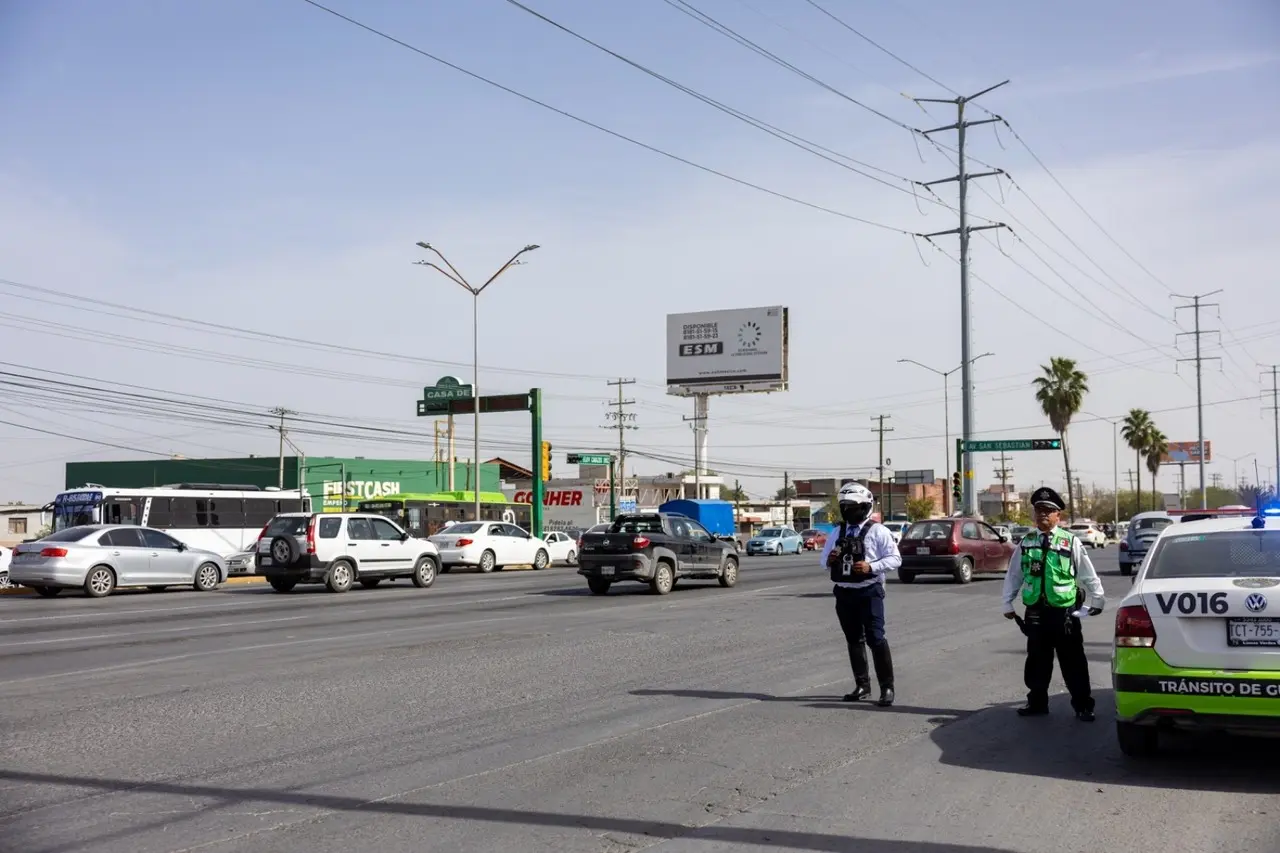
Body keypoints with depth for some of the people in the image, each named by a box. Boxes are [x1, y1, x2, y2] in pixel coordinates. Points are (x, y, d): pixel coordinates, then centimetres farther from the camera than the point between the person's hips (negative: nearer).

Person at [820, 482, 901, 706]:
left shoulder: (878, 532, -4)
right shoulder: (838, 533, 14)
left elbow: (895, 559, -8)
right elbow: (824, 559, 19)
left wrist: (871, 567, -22)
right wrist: (829, 561, -5)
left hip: (869, 592, -6)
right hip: (844, 593, 6)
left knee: (875, 639, -10)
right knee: (854, 640, 12)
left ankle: (887, 687, -3)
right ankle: (862, 685, 21)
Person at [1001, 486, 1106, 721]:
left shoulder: (1070, 541, -3)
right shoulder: (1026, 542, 4)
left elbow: (1088, 574, 3)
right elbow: (1013, 575, 10)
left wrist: (1097, 600, 6)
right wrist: (1008, 604, 9)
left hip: (1064, 611, -3)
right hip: (1035, 611, 3)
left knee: (1073, 661, 4)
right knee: (1037, 659, 12)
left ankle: (1082, 706, 15)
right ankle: (1037, 702, 26)